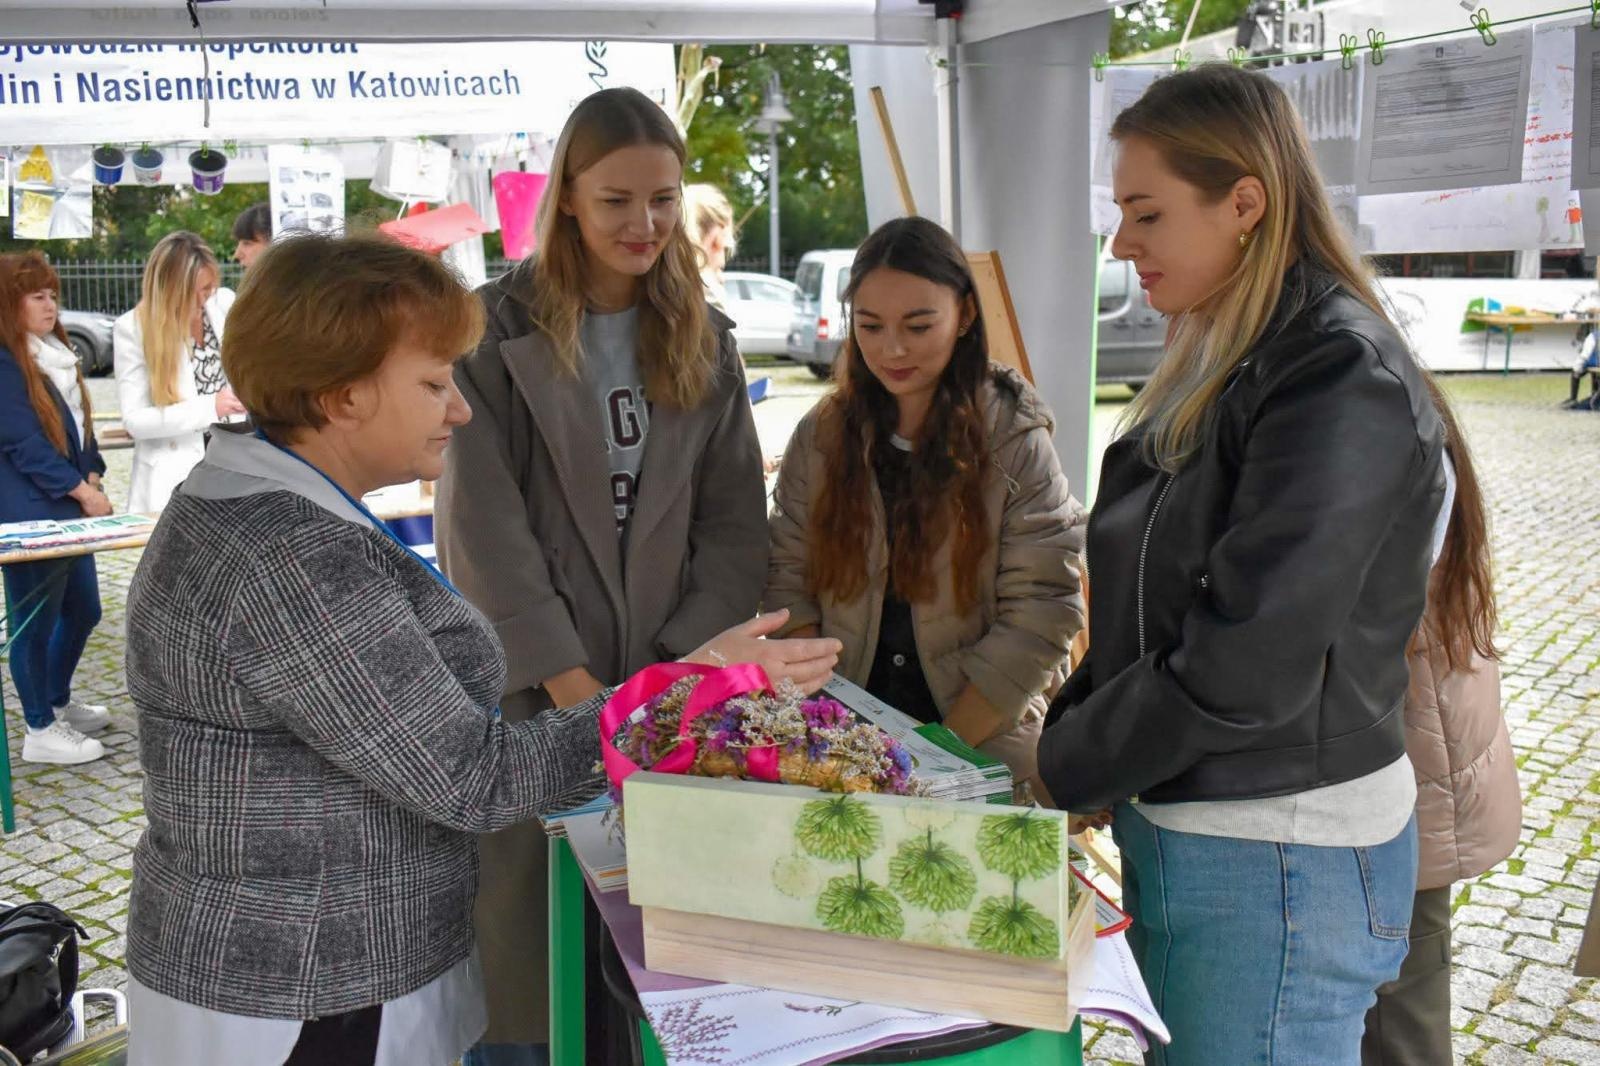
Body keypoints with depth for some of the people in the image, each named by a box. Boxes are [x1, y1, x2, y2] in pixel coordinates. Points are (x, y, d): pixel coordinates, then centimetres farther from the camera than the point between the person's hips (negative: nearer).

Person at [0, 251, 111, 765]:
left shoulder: (55, 354, 13)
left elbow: (80, 422, 16)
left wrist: (91, 477, 2)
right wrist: (81, 491, -15)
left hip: (67, 509, 9)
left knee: (83, 610, 17)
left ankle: (57, 702, 37)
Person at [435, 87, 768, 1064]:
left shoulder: (704, 339, 8)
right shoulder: (496, 331, -5)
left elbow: (737, 521, 5)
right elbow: (483, 527, -10)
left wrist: (682, 664, -7)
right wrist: (569, 680, -14)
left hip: (673, 682, 3)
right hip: (533, 687, -3)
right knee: (525, 909, 4)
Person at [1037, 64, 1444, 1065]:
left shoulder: (1344, 381, -17)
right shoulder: (1214, 365, 9)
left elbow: (1244, 669, -23)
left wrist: (1061, 771, -13)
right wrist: (1065, 738, 0)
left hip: (1279, 862, -8)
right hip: (1169, 822, 8)